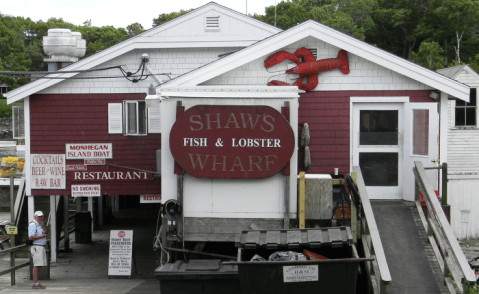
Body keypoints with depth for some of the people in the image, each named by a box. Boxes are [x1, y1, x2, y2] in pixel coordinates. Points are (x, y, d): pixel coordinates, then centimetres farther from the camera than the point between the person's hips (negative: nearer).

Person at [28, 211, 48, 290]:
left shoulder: (39, 225, 20)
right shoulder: (33, 225, -11)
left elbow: (45, 233, 12)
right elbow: (30, 237, -19)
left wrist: (43, 226, -1)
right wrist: (42, 236, -16)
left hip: (41, 247, 10)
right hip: (36, 247, -10)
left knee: (39, 266, 9)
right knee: (37, 266, -12)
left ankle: (36, 284, 11)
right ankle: (35, 284, -13)